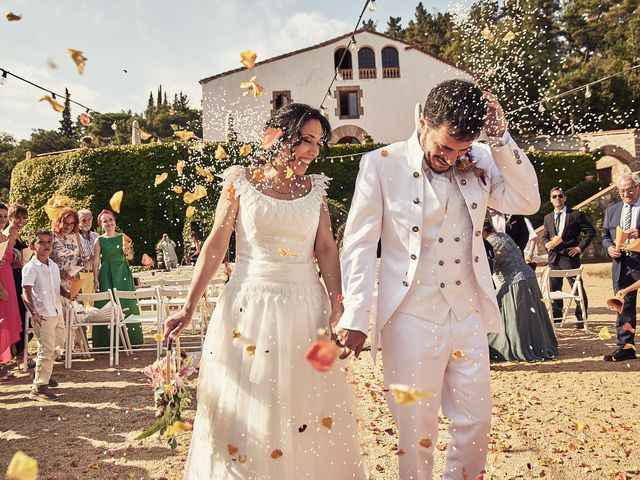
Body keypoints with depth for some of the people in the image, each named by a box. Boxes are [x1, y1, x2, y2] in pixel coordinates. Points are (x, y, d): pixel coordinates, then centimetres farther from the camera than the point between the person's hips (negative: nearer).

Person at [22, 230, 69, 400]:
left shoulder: (54, 266, 12)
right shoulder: (30, 267, -11)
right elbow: (26, 293, -19)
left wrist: (67, 293, -1)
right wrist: (34, 312, -32)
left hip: (57, 313, 8)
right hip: (42, 315, -8)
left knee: (54, 346, 22)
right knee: (46, 349, -10)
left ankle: (44, 374, 41)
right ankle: (39, 387, -4)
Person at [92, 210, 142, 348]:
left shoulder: (122, 237, 7)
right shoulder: (99, 240, 3)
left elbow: (129, 256, 6)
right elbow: (96, 261, -1)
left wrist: (127, 251, -17)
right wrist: (96, 279, -9)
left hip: (123, 274, 1)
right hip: (106, 275, -1)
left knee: (126, 304, 1)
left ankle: (128, 339, 9)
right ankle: (107, 341, 3)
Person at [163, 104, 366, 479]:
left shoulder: (316, 187, 7)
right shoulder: (241, 181, -1)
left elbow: (327, 249, 2)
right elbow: (216, 245, -3)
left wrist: (337, 306, -9)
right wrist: (190, 306, -8)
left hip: (306, 307, 2)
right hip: (250, 307, -2)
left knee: (310, 408, 10)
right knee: (246, 406, 8)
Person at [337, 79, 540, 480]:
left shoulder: (480, 161, 4)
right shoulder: (381, 165, -7)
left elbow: (527, 201, -6)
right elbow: (359, 245, -7)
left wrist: (501, 138, -11)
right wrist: (354, 318, -12)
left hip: (468, 315, 4)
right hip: (411, 319, -4)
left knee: (477, 422, 14)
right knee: (417, 429, 6)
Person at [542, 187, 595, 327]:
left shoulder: (576, 215, -2)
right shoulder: (548, 218, 13)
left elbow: (590, 232, -1)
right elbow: (544, 235, 20)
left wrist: (580, 247, -9)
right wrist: (547, 243, -2)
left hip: (570, 257, -5)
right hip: (553, 257, 5)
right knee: (554, 289, 10)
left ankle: (581, 318, 9)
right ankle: (556, 315, 23)